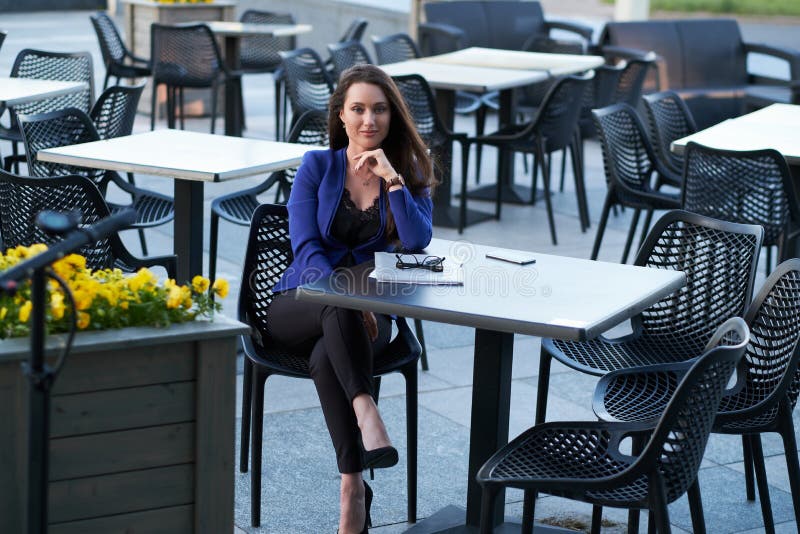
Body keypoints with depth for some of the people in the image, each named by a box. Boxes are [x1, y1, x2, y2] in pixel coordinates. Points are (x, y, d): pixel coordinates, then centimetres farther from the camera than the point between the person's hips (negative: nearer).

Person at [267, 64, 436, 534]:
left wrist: (392, 180, -19)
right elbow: (306, 247, -8)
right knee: (338, 308, -38)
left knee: (327, 357, -35)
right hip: (301, 304, 0)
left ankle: (351, 487, -37)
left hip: (370, 311, 0)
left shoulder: (410, 174, 6)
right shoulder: (318, 167, 2)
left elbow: (418, 243, -11)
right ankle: (367, 413, -52)